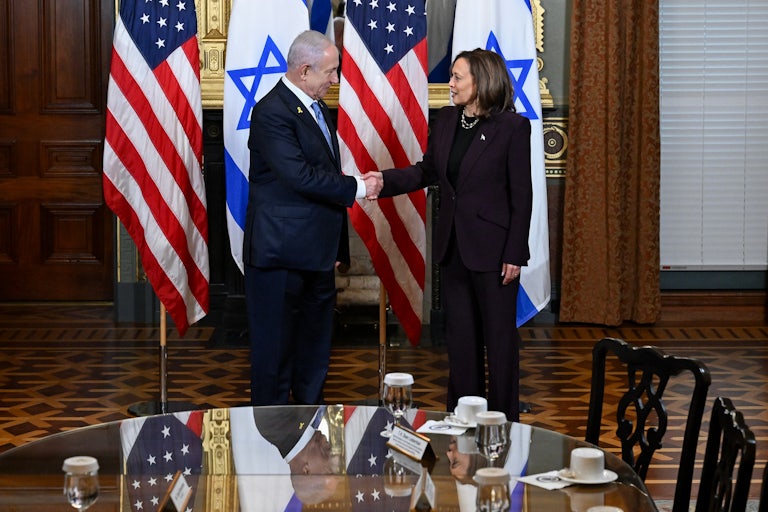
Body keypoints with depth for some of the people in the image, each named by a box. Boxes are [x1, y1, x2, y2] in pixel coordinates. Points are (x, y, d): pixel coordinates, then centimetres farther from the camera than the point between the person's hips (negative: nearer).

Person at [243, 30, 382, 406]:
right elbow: (300, 176, -24)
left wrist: (336, 247, 17)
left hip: (317, 255, 9)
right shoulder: (272, 112, -16)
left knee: (315, 346, 16)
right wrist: (357, 188, -15)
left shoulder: (318, 108, 13)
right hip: (280, 253, -9)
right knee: (275, 347, 0)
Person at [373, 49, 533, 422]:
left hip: (491, 248, -6)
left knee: (499, 337, 4)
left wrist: (515, 254, -13)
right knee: (460, 335, 13)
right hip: (452, 246, 6)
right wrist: (384, 181, -3)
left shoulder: (512, 127, -11)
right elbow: (427, 171, 13)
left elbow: (521, 194, -11)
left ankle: (503, 419, 15)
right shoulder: (446, 120, 6)